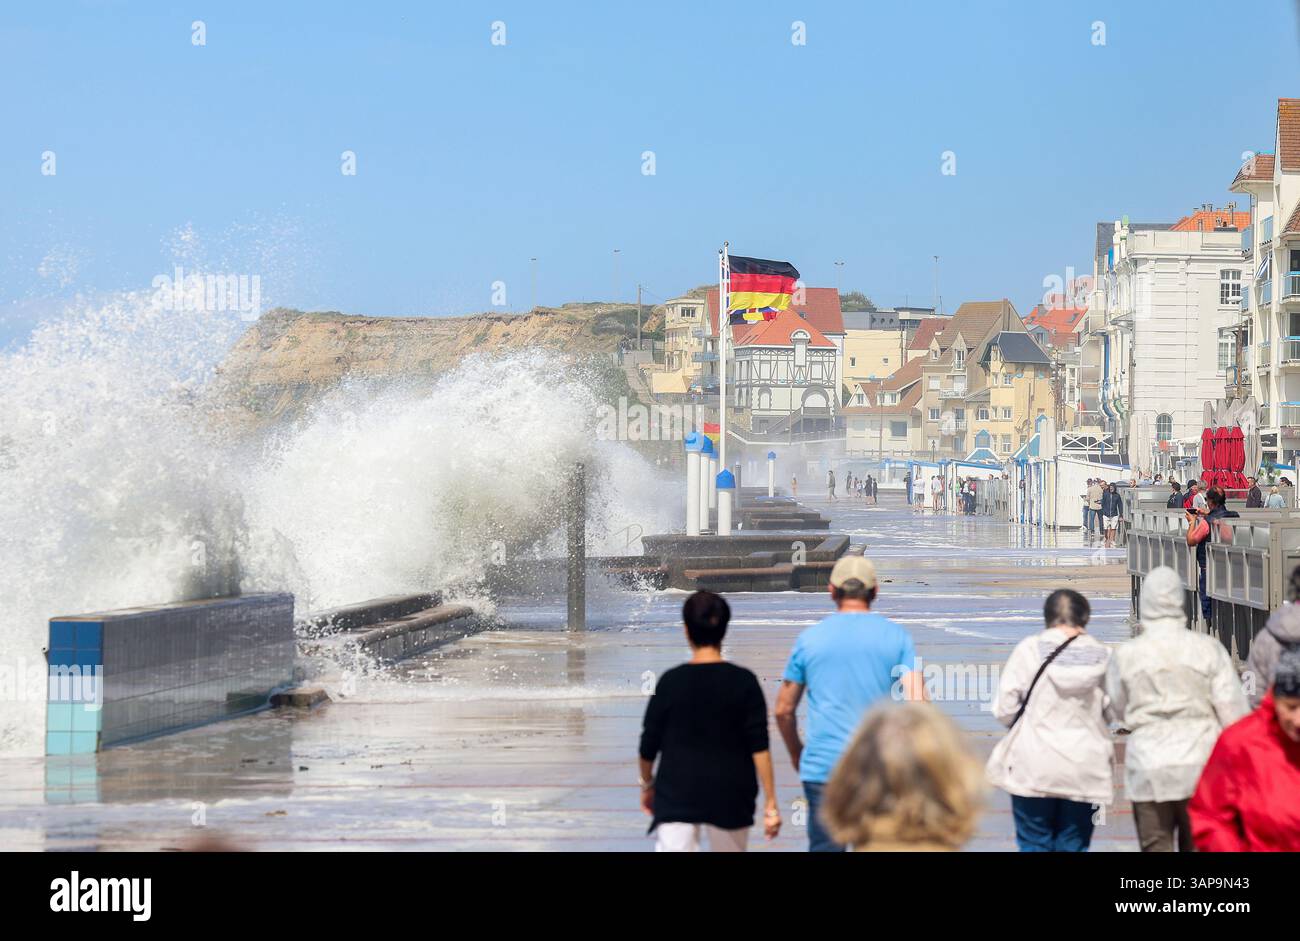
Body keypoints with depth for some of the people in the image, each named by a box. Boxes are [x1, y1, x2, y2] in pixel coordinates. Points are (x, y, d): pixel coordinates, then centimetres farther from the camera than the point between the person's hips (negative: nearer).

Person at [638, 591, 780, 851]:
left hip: (676, 796, -1)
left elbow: (649, 744, 2)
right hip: (730, 797, 1)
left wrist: (647, 784, 20)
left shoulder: (671, 681, -4)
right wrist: (771, 803, -3)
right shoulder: (744, 682, -4)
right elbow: (759, 747, -7)